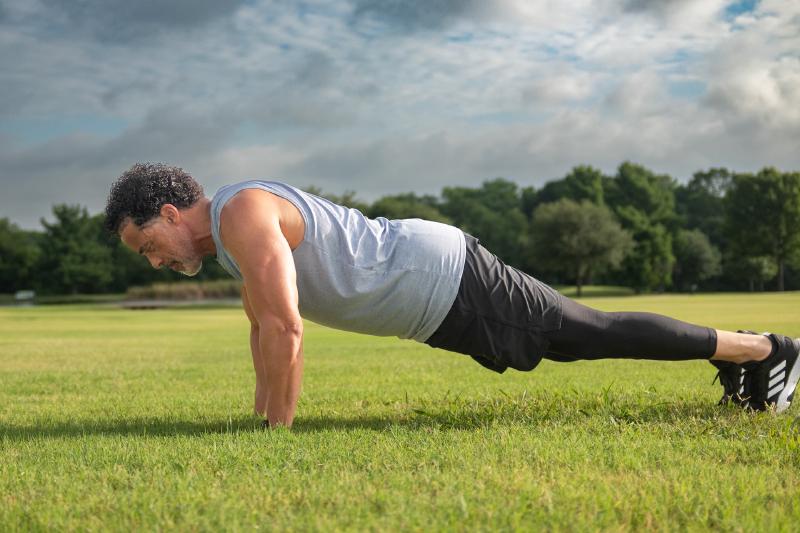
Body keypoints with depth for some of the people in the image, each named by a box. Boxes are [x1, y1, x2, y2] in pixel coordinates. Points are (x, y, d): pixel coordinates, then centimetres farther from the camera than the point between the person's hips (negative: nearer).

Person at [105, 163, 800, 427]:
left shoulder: (242, 214, -22)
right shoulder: (231, 229, 10)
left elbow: (285, 329, -27)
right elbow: (262, 323, 21)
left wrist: (278, 429, -17)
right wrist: (262, 411, 21)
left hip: (443, 280, -9)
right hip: (431, 292, 9)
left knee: (595, 335, 0)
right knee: (583, 338, 17)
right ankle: (737, 350, 31)